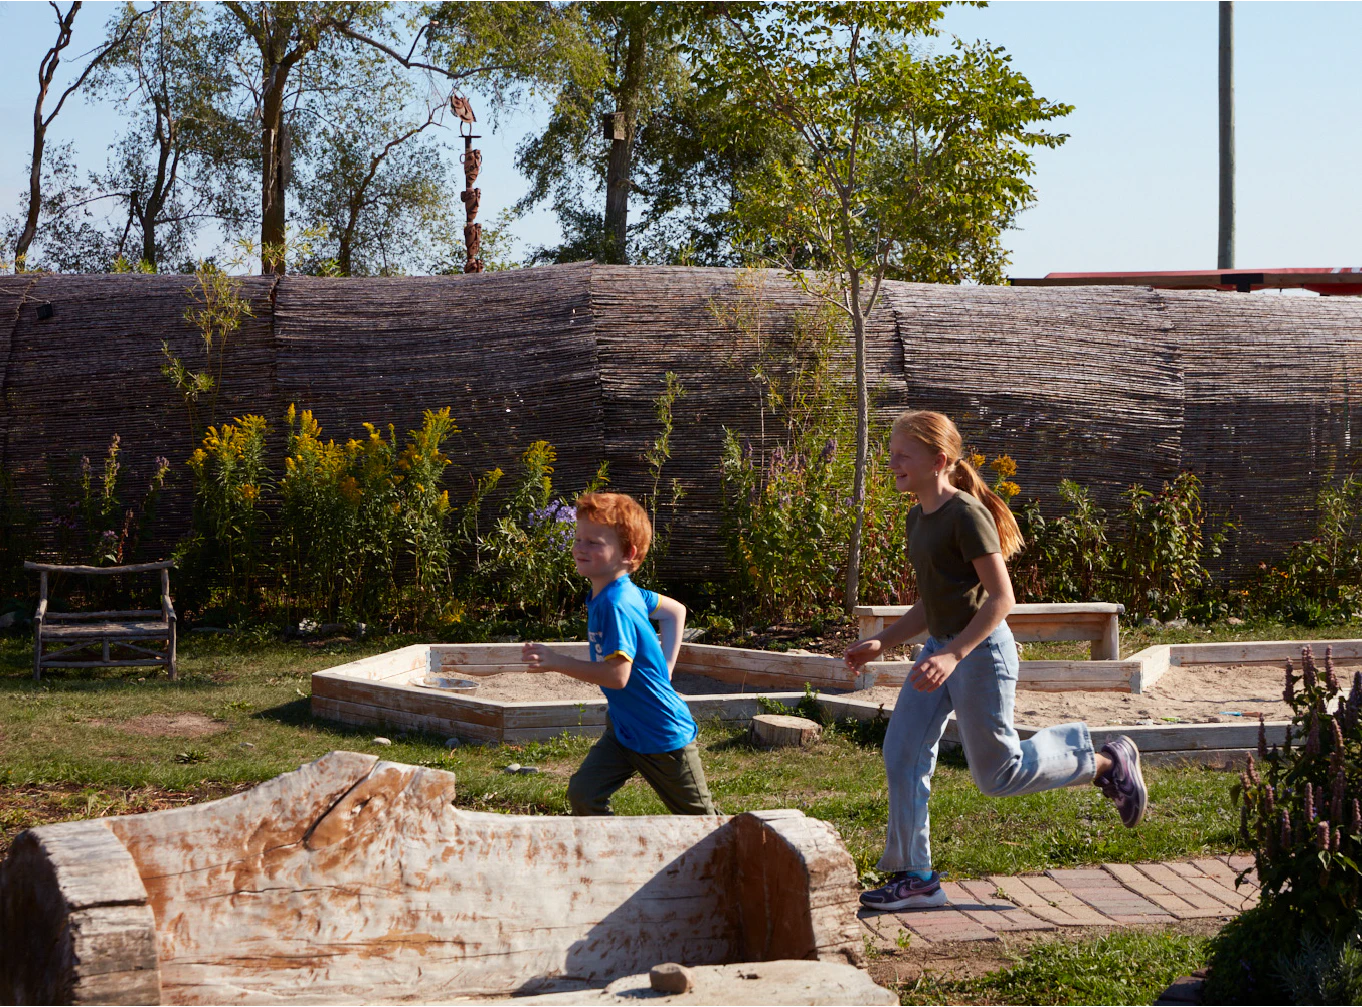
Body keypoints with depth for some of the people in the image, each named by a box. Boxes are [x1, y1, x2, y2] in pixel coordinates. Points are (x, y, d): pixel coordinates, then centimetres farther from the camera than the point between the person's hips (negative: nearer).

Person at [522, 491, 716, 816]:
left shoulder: (614, 605, -27)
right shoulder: (628, 592, 2)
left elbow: (617, 675, -33)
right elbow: (676, 610, 16)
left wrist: (558, 662, -29)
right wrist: (662, 667, 10)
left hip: (662, 737, -9)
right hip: (623, 728, 9)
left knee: (699, 819, 8)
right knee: (582, 794, -4)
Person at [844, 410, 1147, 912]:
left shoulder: (966, 515, -18)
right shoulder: (918, 518, 10)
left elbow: (1001, 597, -21)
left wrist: (954, 654, -29)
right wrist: (880, 643, 13)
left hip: (981, 651, -9)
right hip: (942, 648, 9)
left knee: (998, 772, 0)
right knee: (901, 754, 1)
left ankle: (1105, 762, 20)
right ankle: (915, 877, 7)